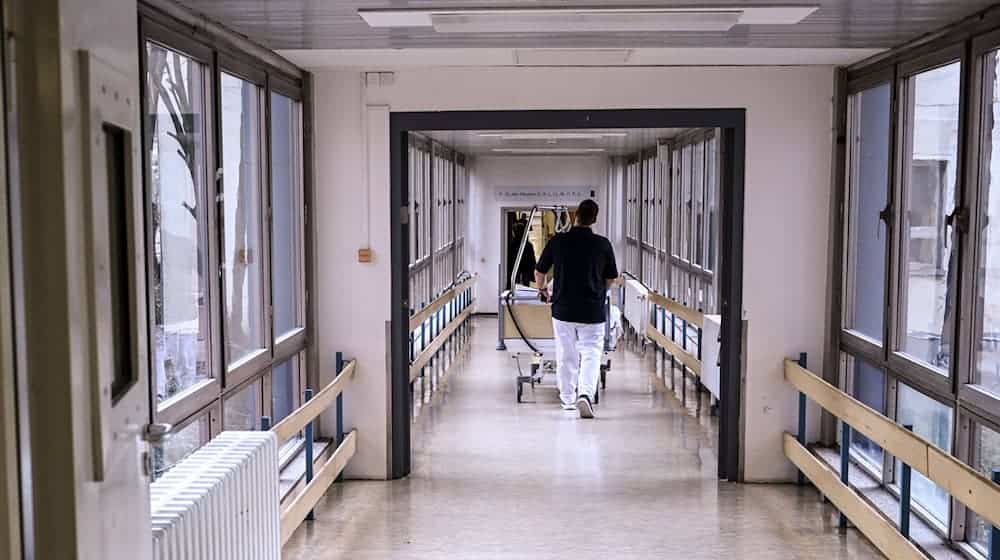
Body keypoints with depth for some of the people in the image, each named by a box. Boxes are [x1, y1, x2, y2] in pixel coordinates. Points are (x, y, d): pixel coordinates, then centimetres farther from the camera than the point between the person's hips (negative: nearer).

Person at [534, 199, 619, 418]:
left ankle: (567, 399, 27)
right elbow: (612, 279, 5)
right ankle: (585, 394, -19)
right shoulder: (603, 244, -5)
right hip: (593, 310, -1)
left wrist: (543, 289, 26)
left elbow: (539, 272, 5)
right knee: (591, 355, 2)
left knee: (566, 355, 15)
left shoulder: (558, 241, -4)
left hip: (562, 308, 1)